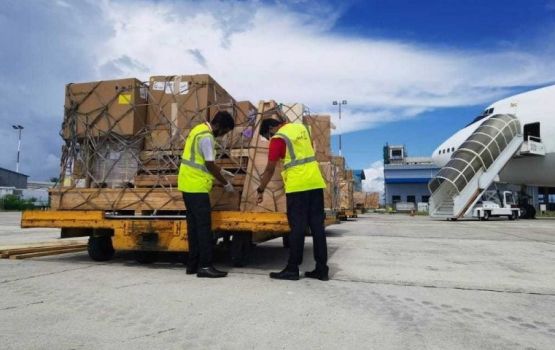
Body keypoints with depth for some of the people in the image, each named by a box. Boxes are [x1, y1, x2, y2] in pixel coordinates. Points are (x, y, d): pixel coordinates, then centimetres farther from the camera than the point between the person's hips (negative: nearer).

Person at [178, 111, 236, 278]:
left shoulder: (200, 129, 15)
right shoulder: (206, 137, -17)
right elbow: (209, 165, -17)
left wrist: (221, 171, 20)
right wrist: (226, 183, -6)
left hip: (188, 184, 10)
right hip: (196, 186, -10)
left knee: (194, 225, 12)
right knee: (204, 226, -6)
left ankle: (193, 264, 18)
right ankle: (205, 266, -2)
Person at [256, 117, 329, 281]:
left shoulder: (278, 138, -5)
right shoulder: (301, 127, 14)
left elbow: (270, 169, -3)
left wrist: (261, 190, 7)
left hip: (297, 186, -6)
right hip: (316, 183, 7)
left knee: (297, 227, -2)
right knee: (317, 226, 6)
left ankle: (292, 269, 6)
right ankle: (322, 269, 10)